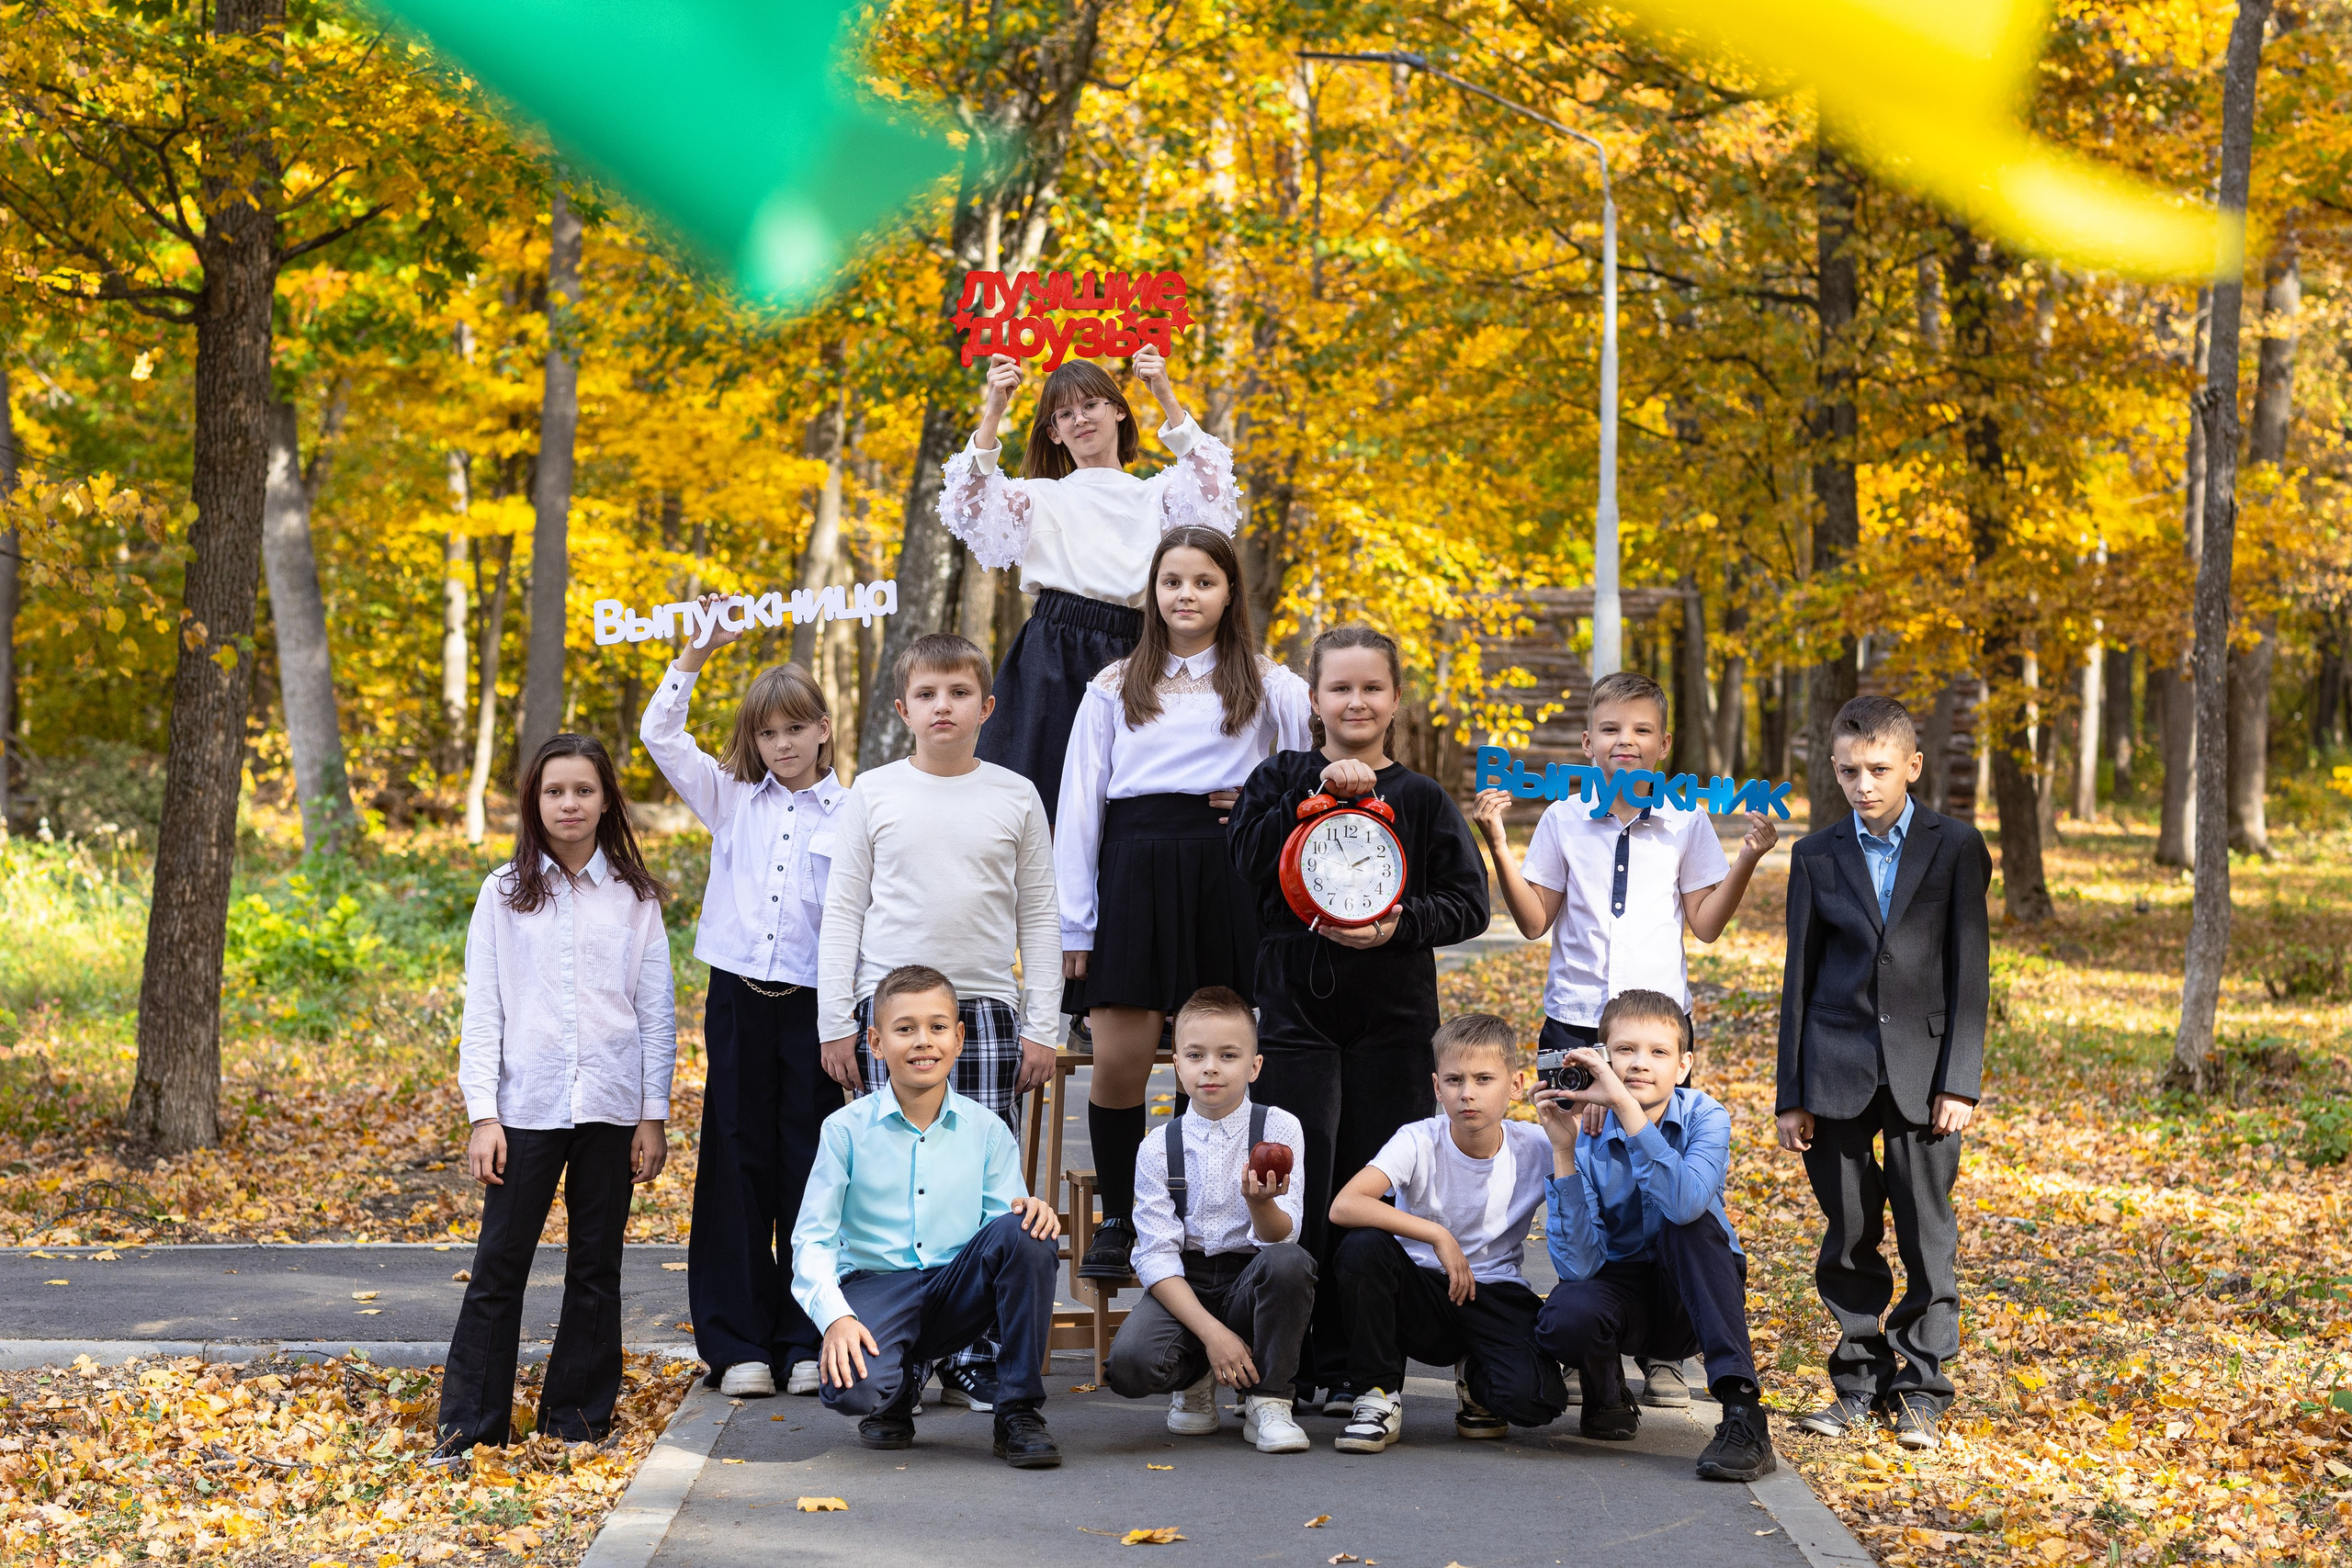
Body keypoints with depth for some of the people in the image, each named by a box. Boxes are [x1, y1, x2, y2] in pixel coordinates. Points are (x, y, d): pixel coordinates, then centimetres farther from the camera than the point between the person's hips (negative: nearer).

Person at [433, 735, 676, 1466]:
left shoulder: (635, 898, 6)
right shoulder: (504, 893, 5)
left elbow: (656, 1012, 7)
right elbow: (482, 1012, 3)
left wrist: (654, 1116, 2)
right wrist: (482, 1114, -4)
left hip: (611, 1105, 1)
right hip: (526, 1105, -1)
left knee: (595, 1262, 6)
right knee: (500, 1261, -2)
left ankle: (578, 1411, 16)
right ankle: (467, 1421, 3)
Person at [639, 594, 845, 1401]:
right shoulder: (730, 801, 10)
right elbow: (661, 734, 6)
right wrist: (700, 649, -1)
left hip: (815, 1002, -2)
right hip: (738, 997, 2)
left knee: (810, 1168, 2)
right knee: (736, 1166, 3)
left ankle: (809, 1342, 10)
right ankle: (738, 1343, 9)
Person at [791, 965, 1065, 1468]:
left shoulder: (986, 1129, 4)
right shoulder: (847, 1129, -1)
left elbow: (1009, 1224, 2)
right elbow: (812, 1239, -3)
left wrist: (1031, 1213, -24)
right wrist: (835, 1317, -20)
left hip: (958, 1290, 2)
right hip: (876, 1289, -2)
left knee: (1025, 1233, -28)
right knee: (851, 1390, -35)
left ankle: (1020, 1411, -16)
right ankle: (898, 1392, 8)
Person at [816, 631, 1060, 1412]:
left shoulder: (1015, 797, 8)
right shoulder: (874, 793, 5)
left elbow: (1039, 916, 10)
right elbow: (842, 911, 7)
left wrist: (1042, 1025, 4)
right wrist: (835, 1022, 2)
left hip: (986, 1007, 1)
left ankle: (973, 1359, 4)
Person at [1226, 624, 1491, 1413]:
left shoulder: (1422, 799, 8)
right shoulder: (1281, 778, 7)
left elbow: (1468, 903, 3)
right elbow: (1247, 860, -9)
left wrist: (1401, 924, -14)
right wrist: (1317, 790, -14)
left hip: (1392, 1021, 1)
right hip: (1297, 1008, -1)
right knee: (1297, 1189, -4)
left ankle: (1350, 1366, 11)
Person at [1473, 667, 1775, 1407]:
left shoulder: (1686, 825, 4)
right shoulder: (1563, 821, 5)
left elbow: (1705, 922, 7)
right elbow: (1535, 921, 6)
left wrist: (1747, 859, -4)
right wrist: (1499, 847, -4)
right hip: (1574, 1023, 0)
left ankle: (1662, 1354, 7)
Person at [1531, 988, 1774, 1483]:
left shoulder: (1705, 1117, -15)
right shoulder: (1587, 1139, -13)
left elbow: (1687, 1203, -38)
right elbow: (1577, 1266, -24)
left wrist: (1625, 1104, -44)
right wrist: (1564, 1152, -30)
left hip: (1696, 1296, 0)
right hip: (1622, 1289, 0)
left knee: (1687, 1219, -32)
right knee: (1564, 1317, -34)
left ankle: (1742, 1410, -33)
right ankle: (1606, 1392, 4)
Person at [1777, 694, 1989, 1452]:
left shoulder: (1956, 847, 2)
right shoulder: (1817, 855, 6)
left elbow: (1969, 971, -1)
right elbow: (1800, 976, 8)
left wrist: (1960, 1081, -8)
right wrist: (1791, 1093, 4)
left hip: (1922, 1067, -1)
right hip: (1837, 1070, 1)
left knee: (1927, 1238, 1)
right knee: (1850, 1235, 5)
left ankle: (1921, 1393, 11)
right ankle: (1860, 1383, 16)